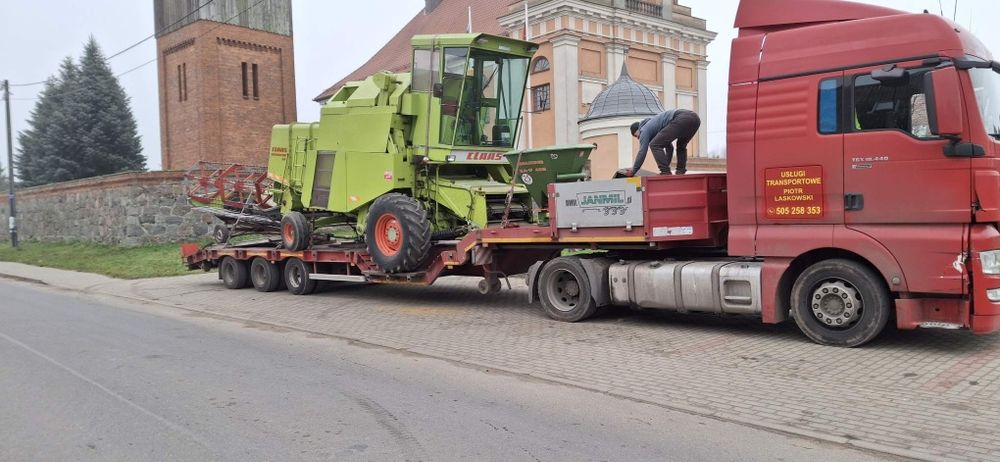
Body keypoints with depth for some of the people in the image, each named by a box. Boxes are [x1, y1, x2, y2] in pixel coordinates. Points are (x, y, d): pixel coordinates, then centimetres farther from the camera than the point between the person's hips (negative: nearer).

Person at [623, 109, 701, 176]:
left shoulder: (645, 129, 14)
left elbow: (642, 152, 8)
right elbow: (669, 147, 47)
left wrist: (633, 171, 17)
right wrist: (666, 166, 52)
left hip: (681, 119, -9)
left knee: (655, 145, 0)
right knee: (681, 146, 34)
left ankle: (666, 173, -4)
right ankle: (681, 172, 21)